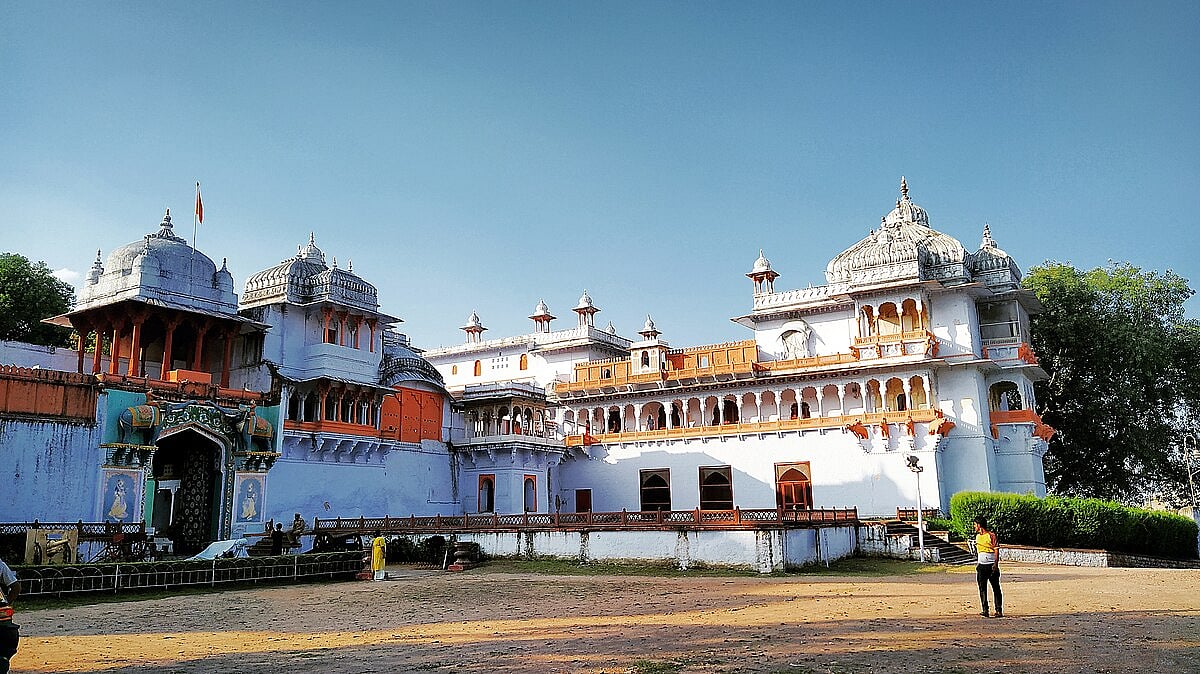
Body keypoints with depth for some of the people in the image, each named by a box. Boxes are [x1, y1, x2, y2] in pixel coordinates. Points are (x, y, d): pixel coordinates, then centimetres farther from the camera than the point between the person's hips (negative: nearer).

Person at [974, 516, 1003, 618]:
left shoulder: (991, 535, -6)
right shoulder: (978, 536, 15)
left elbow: (996, 550, -10)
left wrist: (996, 564, -18)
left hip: (992, 565, -6)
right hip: (981, 565, 6)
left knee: (996, 588, 0)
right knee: (982, 588, 1)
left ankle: (999, 610, 5)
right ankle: (985, 610, 2)